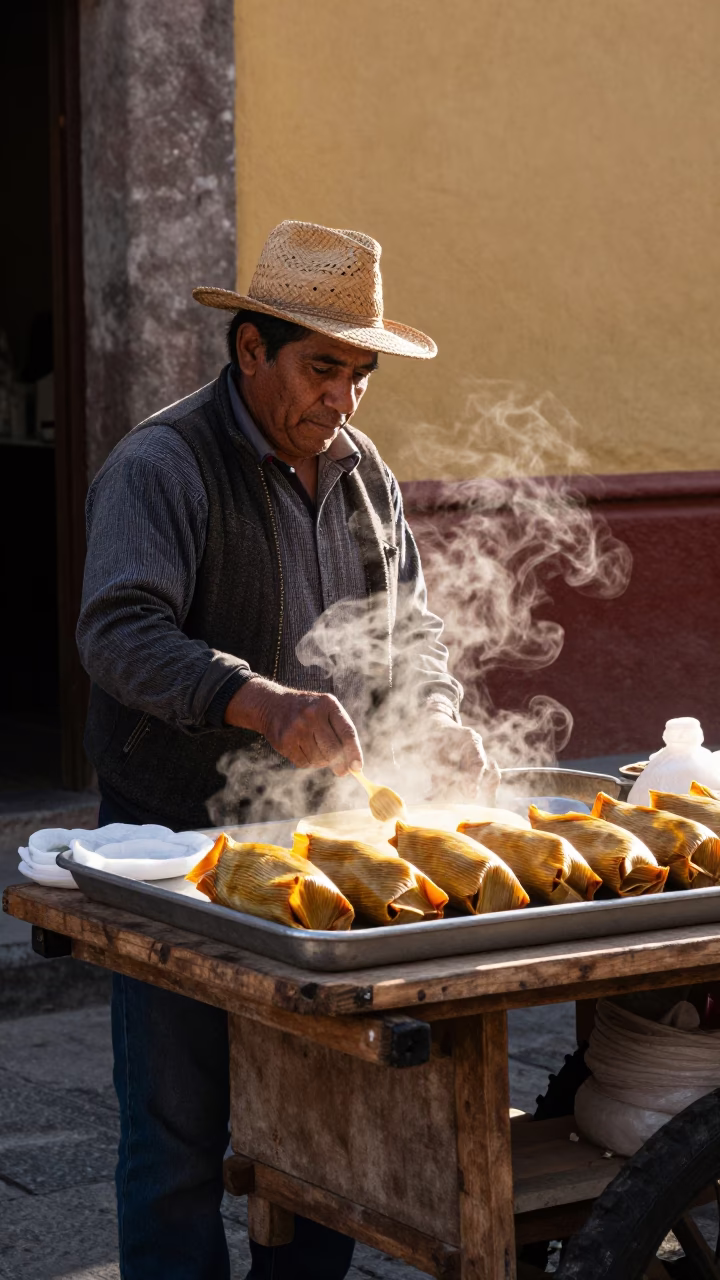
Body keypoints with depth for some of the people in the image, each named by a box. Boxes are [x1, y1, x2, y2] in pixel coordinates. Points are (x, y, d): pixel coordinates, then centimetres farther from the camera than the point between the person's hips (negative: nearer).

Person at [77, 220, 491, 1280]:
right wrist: (262, 703, -40)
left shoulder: (360, 470, 12)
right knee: (179, 1134, 0)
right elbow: (120, 632, -26)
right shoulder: (160, 467, -12)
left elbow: (407, 625, 19)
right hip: (179, 845, -6)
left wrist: (435, 717, -2)